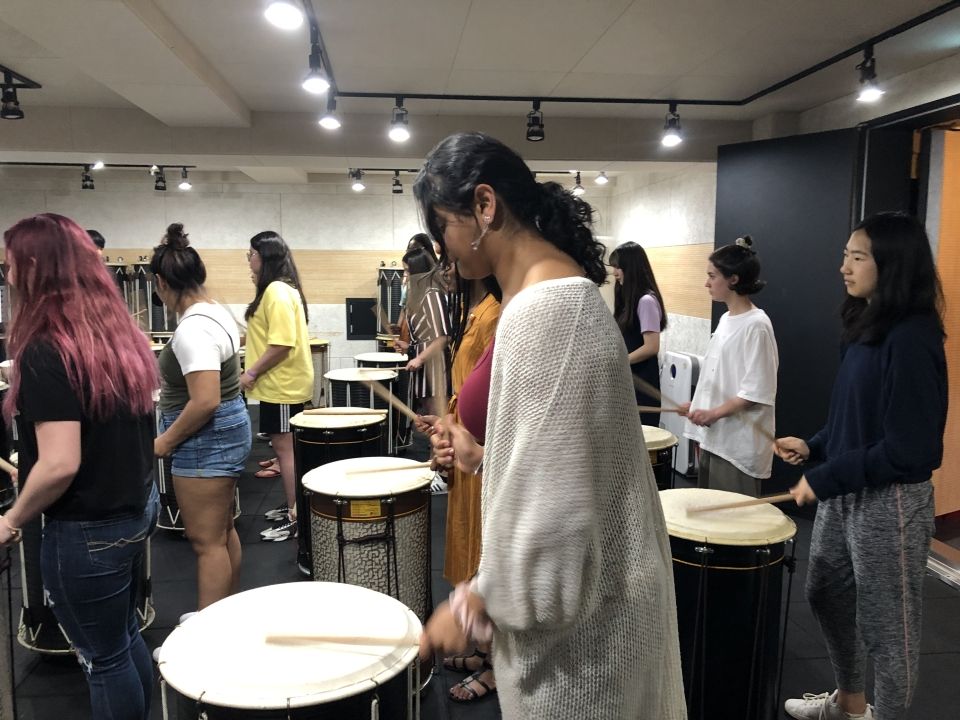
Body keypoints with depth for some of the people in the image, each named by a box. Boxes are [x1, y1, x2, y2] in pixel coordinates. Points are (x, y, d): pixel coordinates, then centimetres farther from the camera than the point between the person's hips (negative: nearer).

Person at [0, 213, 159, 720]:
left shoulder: (46, 352, -22)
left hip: (87, 530, -8)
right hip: (138, 507, 8)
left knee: (104, 658, 11)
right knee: (126, 638, 24)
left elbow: (60, 465, -26)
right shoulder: (121, 335, 2)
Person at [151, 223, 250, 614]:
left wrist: (165, 441, -16)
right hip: (228, 429, 11)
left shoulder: (193, 329, -23)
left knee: (206, 540, -2)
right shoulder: (216, 312, 8)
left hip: (207, 439, -11)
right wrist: (164, 379, 35)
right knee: (223, 530, 19)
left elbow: (205, 402, -29)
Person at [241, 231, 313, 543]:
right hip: (283, 384, 10)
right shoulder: (279, 289, 14)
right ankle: (293, 505, 27)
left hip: (282, 386, -10)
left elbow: (282, 344, -26)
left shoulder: (277, 291, -19)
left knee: (285, 448, -3)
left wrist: (252, 372, -19)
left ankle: (295, 518, 5)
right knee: (284, 447, 16)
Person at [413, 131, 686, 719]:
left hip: (578, 608, -9)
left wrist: (478, 601, -17)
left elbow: (558, 496, -27)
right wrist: (484, 459, 8)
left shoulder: (543, 310, -26)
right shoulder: (560, 292, 7)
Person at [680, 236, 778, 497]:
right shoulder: (726, 319, 11)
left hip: (739, 446, -9)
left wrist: (714, 413, -21)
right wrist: (698, 407, 13)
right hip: (715, 439, 9)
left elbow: (758, 391, -19)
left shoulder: (756, 325, -16)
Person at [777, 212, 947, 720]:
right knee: (826, 595, 23)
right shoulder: (866, 326, 7)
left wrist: (824, 478, -21)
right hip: (843, 493, 10)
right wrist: (815, 447, 4)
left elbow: (909, 448, -24)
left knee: (885, 623, 9)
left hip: (889, 501, -10)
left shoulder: (911, 339, -22)